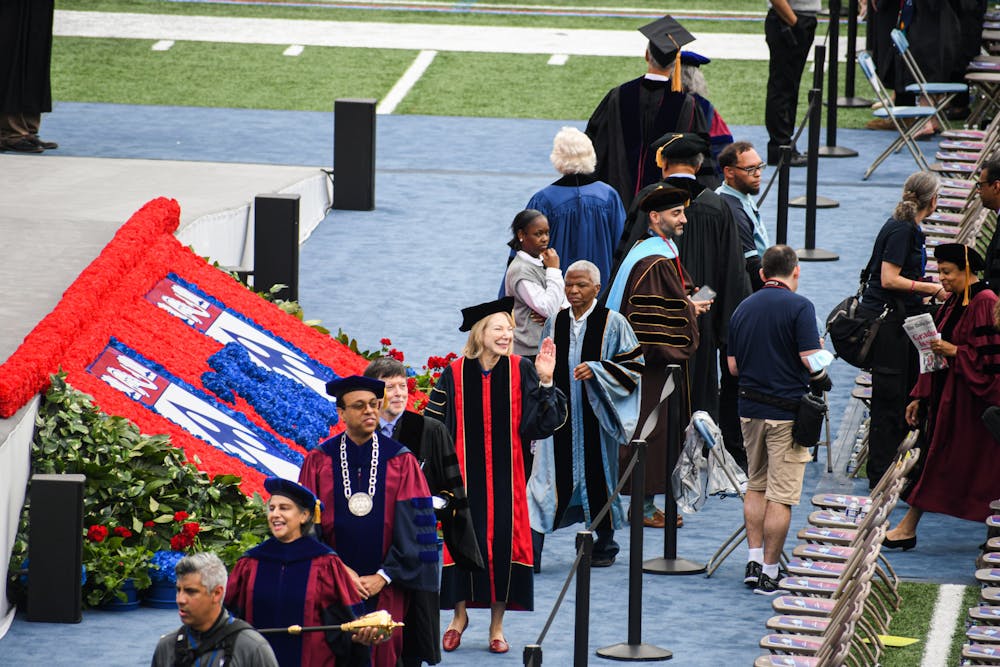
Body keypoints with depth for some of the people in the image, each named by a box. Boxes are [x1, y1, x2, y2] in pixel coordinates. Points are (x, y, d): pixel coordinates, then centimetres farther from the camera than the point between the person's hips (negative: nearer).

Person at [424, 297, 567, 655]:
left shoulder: (521, 371, -2)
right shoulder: (456, 373, -3)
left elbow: (543, 421, -6)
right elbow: (434, 423, 4)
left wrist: (544, 381, -17)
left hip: (506, 475, 0)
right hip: (466, 474, 0)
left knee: (503, 542, 2)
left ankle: (497, 625, 15)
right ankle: (460, 615, 23)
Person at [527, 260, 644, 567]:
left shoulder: (613, 323, -3)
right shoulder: (555, 323, 9)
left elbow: (633, 364, -4)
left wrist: (597, 369, -18)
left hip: (596, 415, -3)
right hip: (561, 414, 3)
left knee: (598, 472, 4)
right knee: (552, 474, -4)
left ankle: (604, 542, 18)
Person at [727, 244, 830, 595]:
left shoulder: (743, 309, 8)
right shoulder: (799, 306, -11)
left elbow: (733, 366, 11)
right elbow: (812, 359, -17)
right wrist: (821, 378, 3)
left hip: (750, 408, 6)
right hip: (787, 410, -6)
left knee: (756, 486, 20)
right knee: (781, 495, -1)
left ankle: (754, 560, 15)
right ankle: (769, 573, 0)